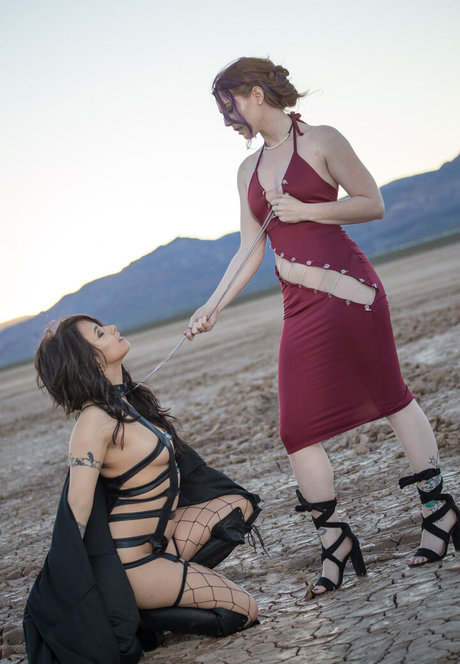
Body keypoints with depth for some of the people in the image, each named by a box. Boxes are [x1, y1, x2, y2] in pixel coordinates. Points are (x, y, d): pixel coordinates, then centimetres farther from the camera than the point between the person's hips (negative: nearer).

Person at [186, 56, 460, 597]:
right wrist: (213, 306, 6)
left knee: (390, 397, 1)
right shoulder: (249, 170, 18)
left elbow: (373, 204, -3)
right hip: (300, 307, 6)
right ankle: (334, 538, 12)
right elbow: (249, 251, 16)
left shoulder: (321, 142, 0)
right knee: (296, 429, 0)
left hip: (346, 287, -6)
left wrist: (304, 210, -11)